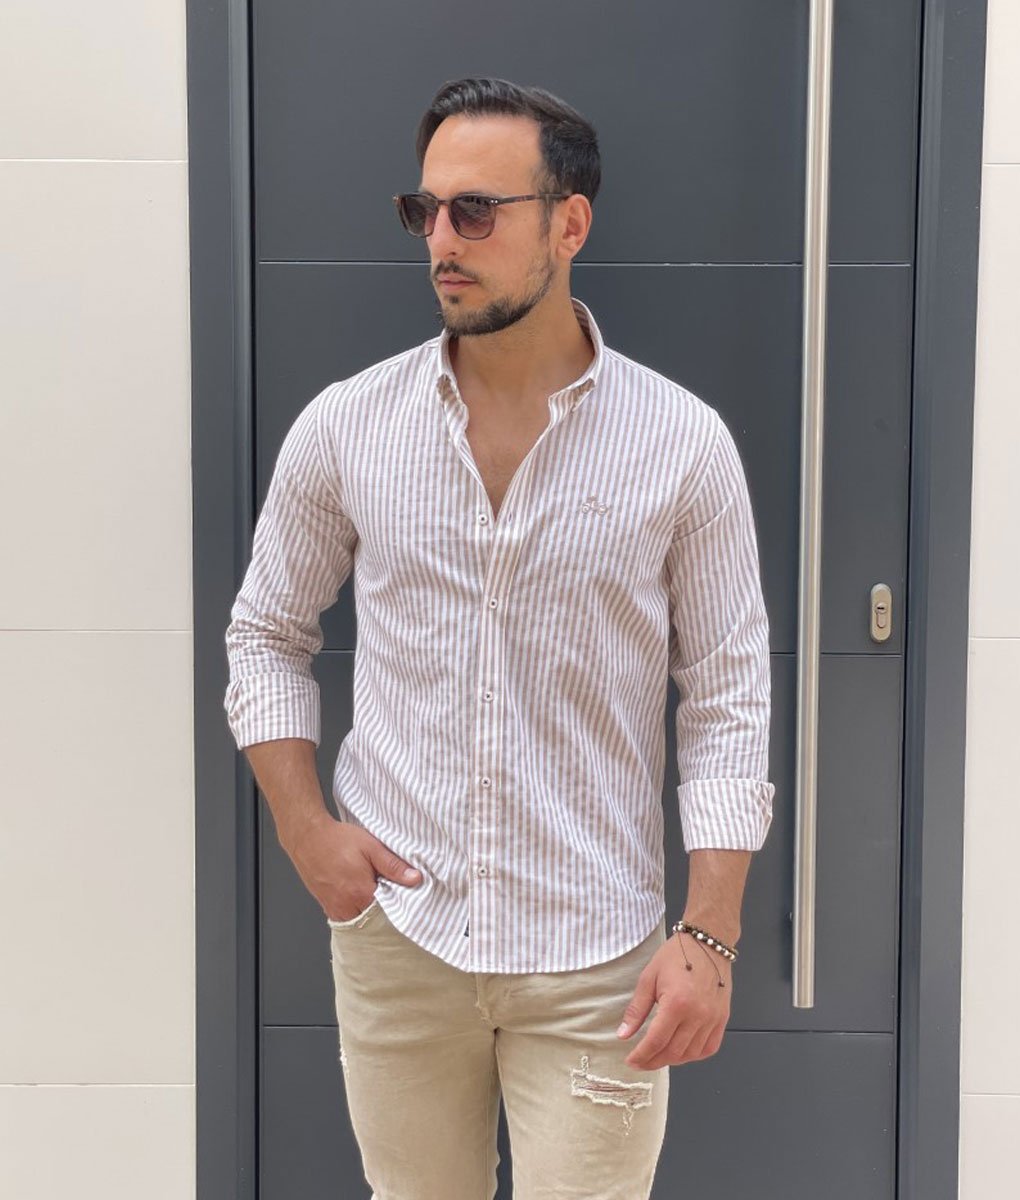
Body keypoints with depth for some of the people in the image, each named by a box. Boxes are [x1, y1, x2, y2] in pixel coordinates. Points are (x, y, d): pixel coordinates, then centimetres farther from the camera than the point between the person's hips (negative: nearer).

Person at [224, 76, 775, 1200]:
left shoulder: (683, 443, -7)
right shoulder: (344, 426, -2)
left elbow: (727, 697, -3)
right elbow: (265, 633, 11)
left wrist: (708, 937, -8)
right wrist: (302, 827, -1)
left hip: (596, 955, -2)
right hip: (394, 930, 2)